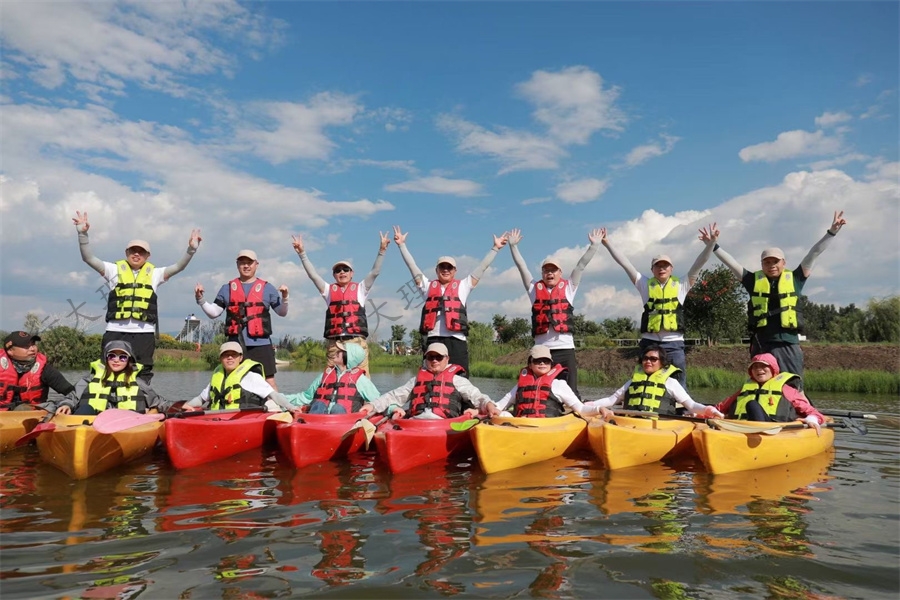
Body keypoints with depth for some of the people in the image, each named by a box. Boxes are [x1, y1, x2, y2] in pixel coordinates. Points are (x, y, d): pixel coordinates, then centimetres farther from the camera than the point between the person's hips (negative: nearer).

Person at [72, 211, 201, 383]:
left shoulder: (154, 274, 13)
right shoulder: (115, 270, 12)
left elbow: (178, 267, 5)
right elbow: (88, 258, 5)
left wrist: (191, 249, -11)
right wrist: (83, 234, -9)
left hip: (144, 334, 1)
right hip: (116, 332, 0)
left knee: (143, 376, 4)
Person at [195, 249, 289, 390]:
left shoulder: (267, 288, 6)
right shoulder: (227, 288, 12)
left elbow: (282, 313, 4)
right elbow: (213, 313, 11)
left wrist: (284, 297, -14)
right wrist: (200, 299, -3)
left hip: (261, 344, -2)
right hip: (235, 344, 2)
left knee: (269, 382, -3)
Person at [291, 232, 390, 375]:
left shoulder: (360, 289, 14)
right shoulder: (329, 290, 17)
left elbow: (375, 272, 5)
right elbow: (312, 274, 10)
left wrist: (382, 250, -4)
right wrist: (302, 253, 2)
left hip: (357, 341, -1)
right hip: (334, 342, 2)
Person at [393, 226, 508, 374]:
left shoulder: (462, 286, 17)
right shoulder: (428, 286, 19)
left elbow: (482, 267, 17)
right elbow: (412, 265, 19)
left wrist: (495, 248, 16)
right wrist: (401, 245, 18)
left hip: (456, 340, -1)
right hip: (433, 340, 1)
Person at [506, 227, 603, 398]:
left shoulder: (568, 287, 12)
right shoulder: (535, 288, 13)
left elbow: (581, 265, 8)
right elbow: (521, 266, 14)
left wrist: (594, 245, 4)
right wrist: (513, 245, 12)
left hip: (565, 348, -1)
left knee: (570, 391, 1)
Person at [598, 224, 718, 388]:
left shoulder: (680, 285, 8)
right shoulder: (645, 284, 8)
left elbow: (698, 264, 2)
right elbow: (625, 263, 4)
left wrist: (710, 244, -10)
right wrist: (607, 244, 1)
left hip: (674, 343, 0)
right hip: (650, 342, 0)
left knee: (679, 385, 2)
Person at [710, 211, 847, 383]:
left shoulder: (794, 279, 8)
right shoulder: (754, 280, 8)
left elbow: (813, 254, 6)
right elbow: (731, 262, 7)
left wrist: (832, 231, 4)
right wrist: (713, 246, 3)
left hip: (789, 345, 0)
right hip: (761, 345, 0)